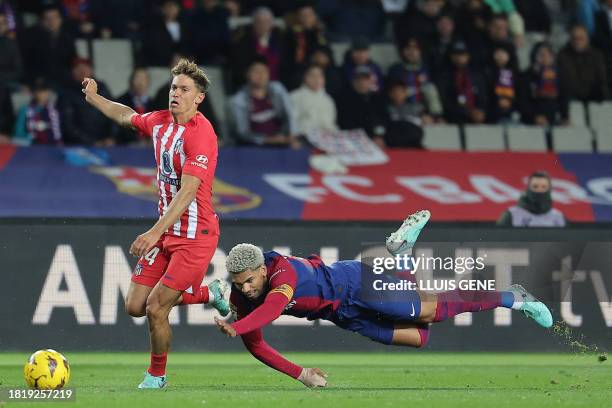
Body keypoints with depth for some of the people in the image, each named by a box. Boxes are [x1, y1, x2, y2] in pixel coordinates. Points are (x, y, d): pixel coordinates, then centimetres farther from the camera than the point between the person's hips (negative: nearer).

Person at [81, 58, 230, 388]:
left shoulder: (201, 134, -20)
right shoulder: (160, 121, 5)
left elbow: (187, 191, -29)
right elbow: (127, 116, 30)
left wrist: (155, 232, -36)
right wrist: (94, 98, 36)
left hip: (194, 236, -8)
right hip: (165, 233, 8)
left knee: (155, 308, -11)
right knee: (135, 306, 5)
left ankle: (157, 375, 14)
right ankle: (208, 293, 27)